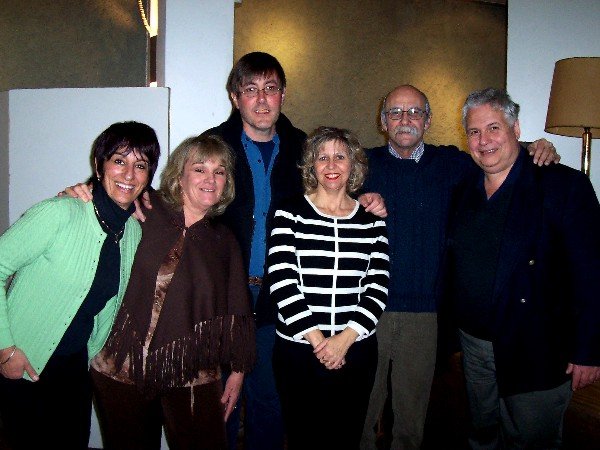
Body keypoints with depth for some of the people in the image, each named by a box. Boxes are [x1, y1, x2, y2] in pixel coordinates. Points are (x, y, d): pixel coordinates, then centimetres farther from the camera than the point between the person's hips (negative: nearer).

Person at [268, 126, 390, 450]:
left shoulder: (372, 220, 4)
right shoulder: (290, 214, -3)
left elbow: (377, 288, -1)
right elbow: (282, 283, -11)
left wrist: (345, 339, -11)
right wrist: (317, 340, -12)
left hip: (356, 350, 2)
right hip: (298, 350, -2)